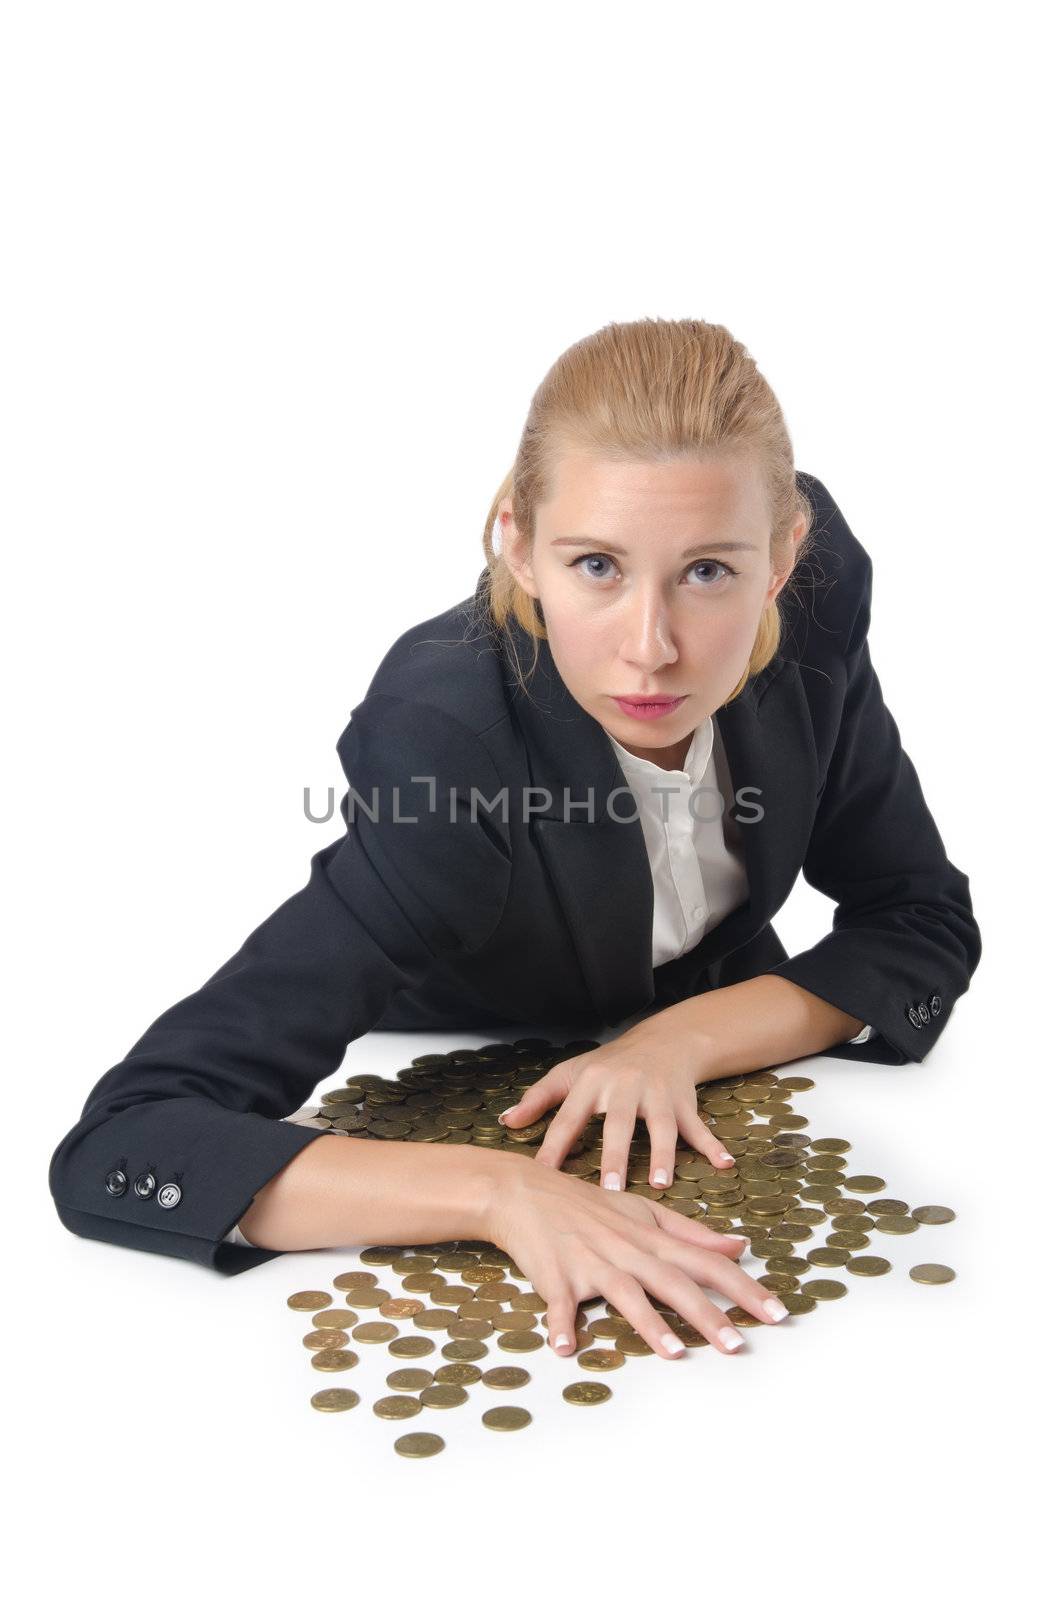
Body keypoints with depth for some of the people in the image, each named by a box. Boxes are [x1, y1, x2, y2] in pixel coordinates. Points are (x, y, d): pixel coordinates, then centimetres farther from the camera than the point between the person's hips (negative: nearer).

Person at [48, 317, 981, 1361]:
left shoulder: (817, 591, -23)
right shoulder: (442, 748, -36)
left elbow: (926, 929, -10)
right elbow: (113, 1150, -39)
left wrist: (683, 1039, -26)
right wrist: (500, 1191, -51)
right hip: (459, 1128, -2)